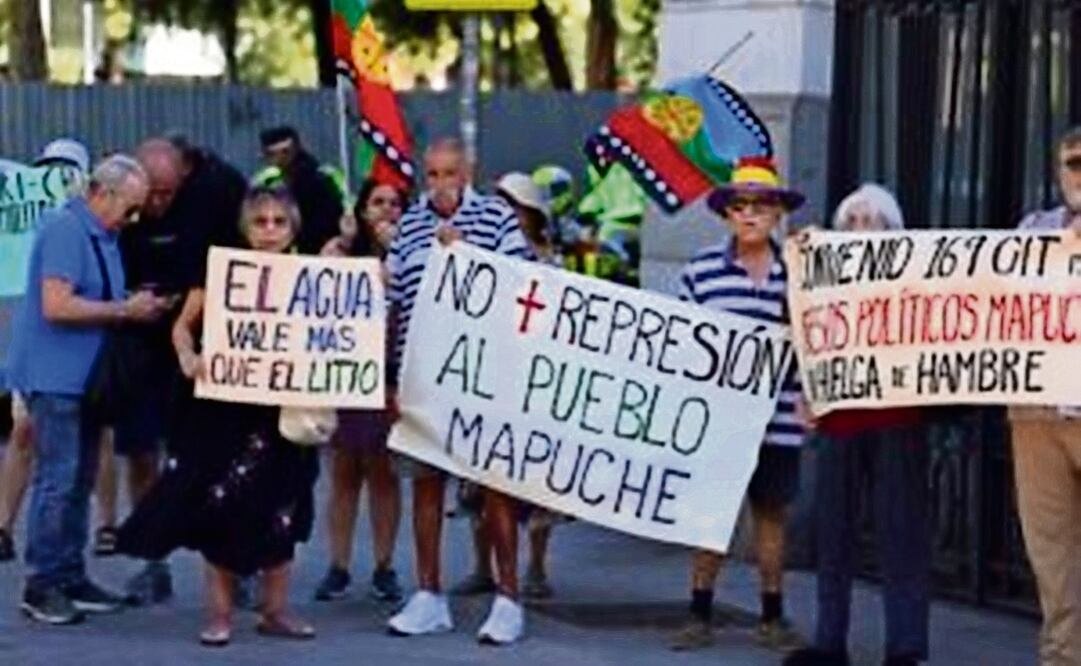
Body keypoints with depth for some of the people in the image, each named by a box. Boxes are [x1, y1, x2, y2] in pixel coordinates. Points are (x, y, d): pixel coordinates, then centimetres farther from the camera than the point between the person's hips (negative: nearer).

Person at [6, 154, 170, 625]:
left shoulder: (104, 235, 13)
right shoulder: (65, 229, -15)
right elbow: (56, 306, -23)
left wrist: (139, 305, 1)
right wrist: (125, 311, -17)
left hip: (86, 375, 9)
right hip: (55, 377, -9)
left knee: (80, 480, 11)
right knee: (58, 479, -8)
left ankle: (71, 577, 17)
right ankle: (42, 585, -3)